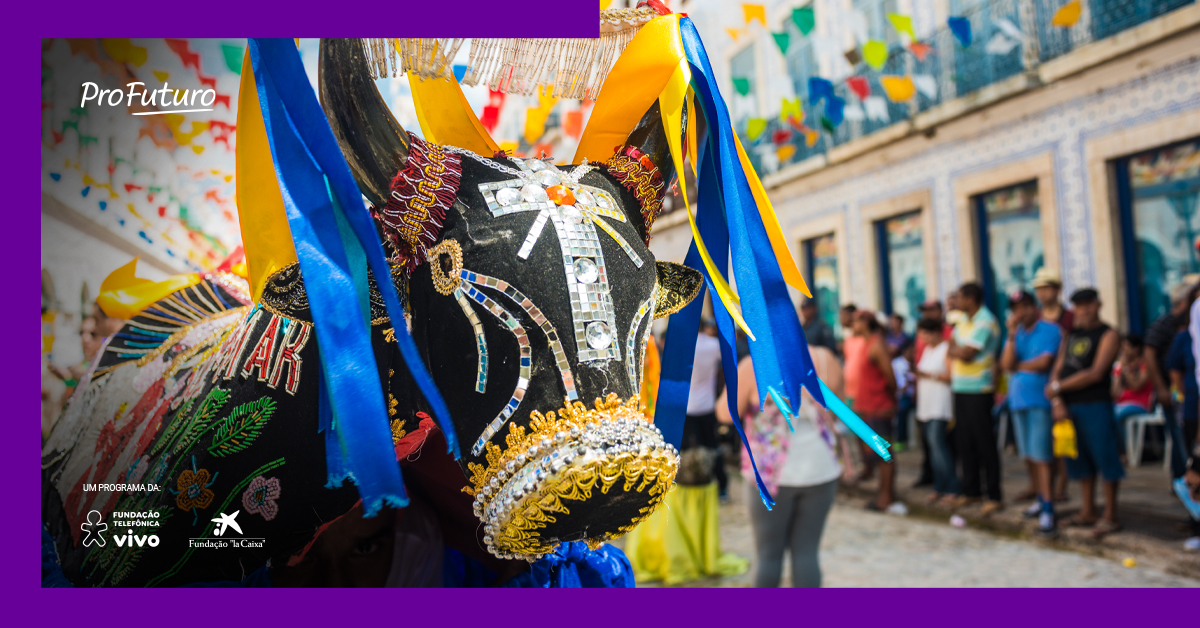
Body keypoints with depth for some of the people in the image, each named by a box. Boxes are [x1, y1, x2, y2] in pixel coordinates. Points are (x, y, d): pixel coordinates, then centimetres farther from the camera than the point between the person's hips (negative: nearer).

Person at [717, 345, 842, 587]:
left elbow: (726, 413, -6)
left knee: (768, 553, 11)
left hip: (771, 474, -3)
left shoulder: (753, 367, -17)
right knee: (806, 551, 12)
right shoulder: (825, 360, -6)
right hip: (821, 470, 3)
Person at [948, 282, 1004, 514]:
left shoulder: (985, 322, -13)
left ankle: (994, 497, 4)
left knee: (984, 444, -3)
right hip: (960, 389, 8)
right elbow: (952, 349, 16)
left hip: (978, 391, -8)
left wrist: (954, 350, 0)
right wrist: (957, 351, -4)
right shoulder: (964, 320, 14)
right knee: (965, 442, 12)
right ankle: (971, 491, 23)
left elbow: (966, 354, -18)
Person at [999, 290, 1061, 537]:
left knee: (1041, 456, -9)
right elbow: (1006, 364, -2)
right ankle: (1040, 498, 25)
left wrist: (1018, 366, 1)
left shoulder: (1050, 331, -4)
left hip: (1040, 400, -6)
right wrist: (1012, 334, -9)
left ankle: (1048, 511, -7)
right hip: (1018, 399, 6)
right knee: (1028, 455, 12)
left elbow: (1044, 363, -14)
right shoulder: (1014, 334, 12)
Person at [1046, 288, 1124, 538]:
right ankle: (1088, 512, 22)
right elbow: (1057, 370, 11)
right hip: (1068, 405, 6)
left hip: (1095, 405, -6)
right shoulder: (1070, 335, 16)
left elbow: (1095, 374, -13)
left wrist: (1058, 387, -9)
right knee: (1080, 458, 12)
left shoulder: (1109, 335, -4)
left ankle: (1110, 516, 6)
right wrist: (1057, 401, -3)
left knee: (1104, 456, -2)